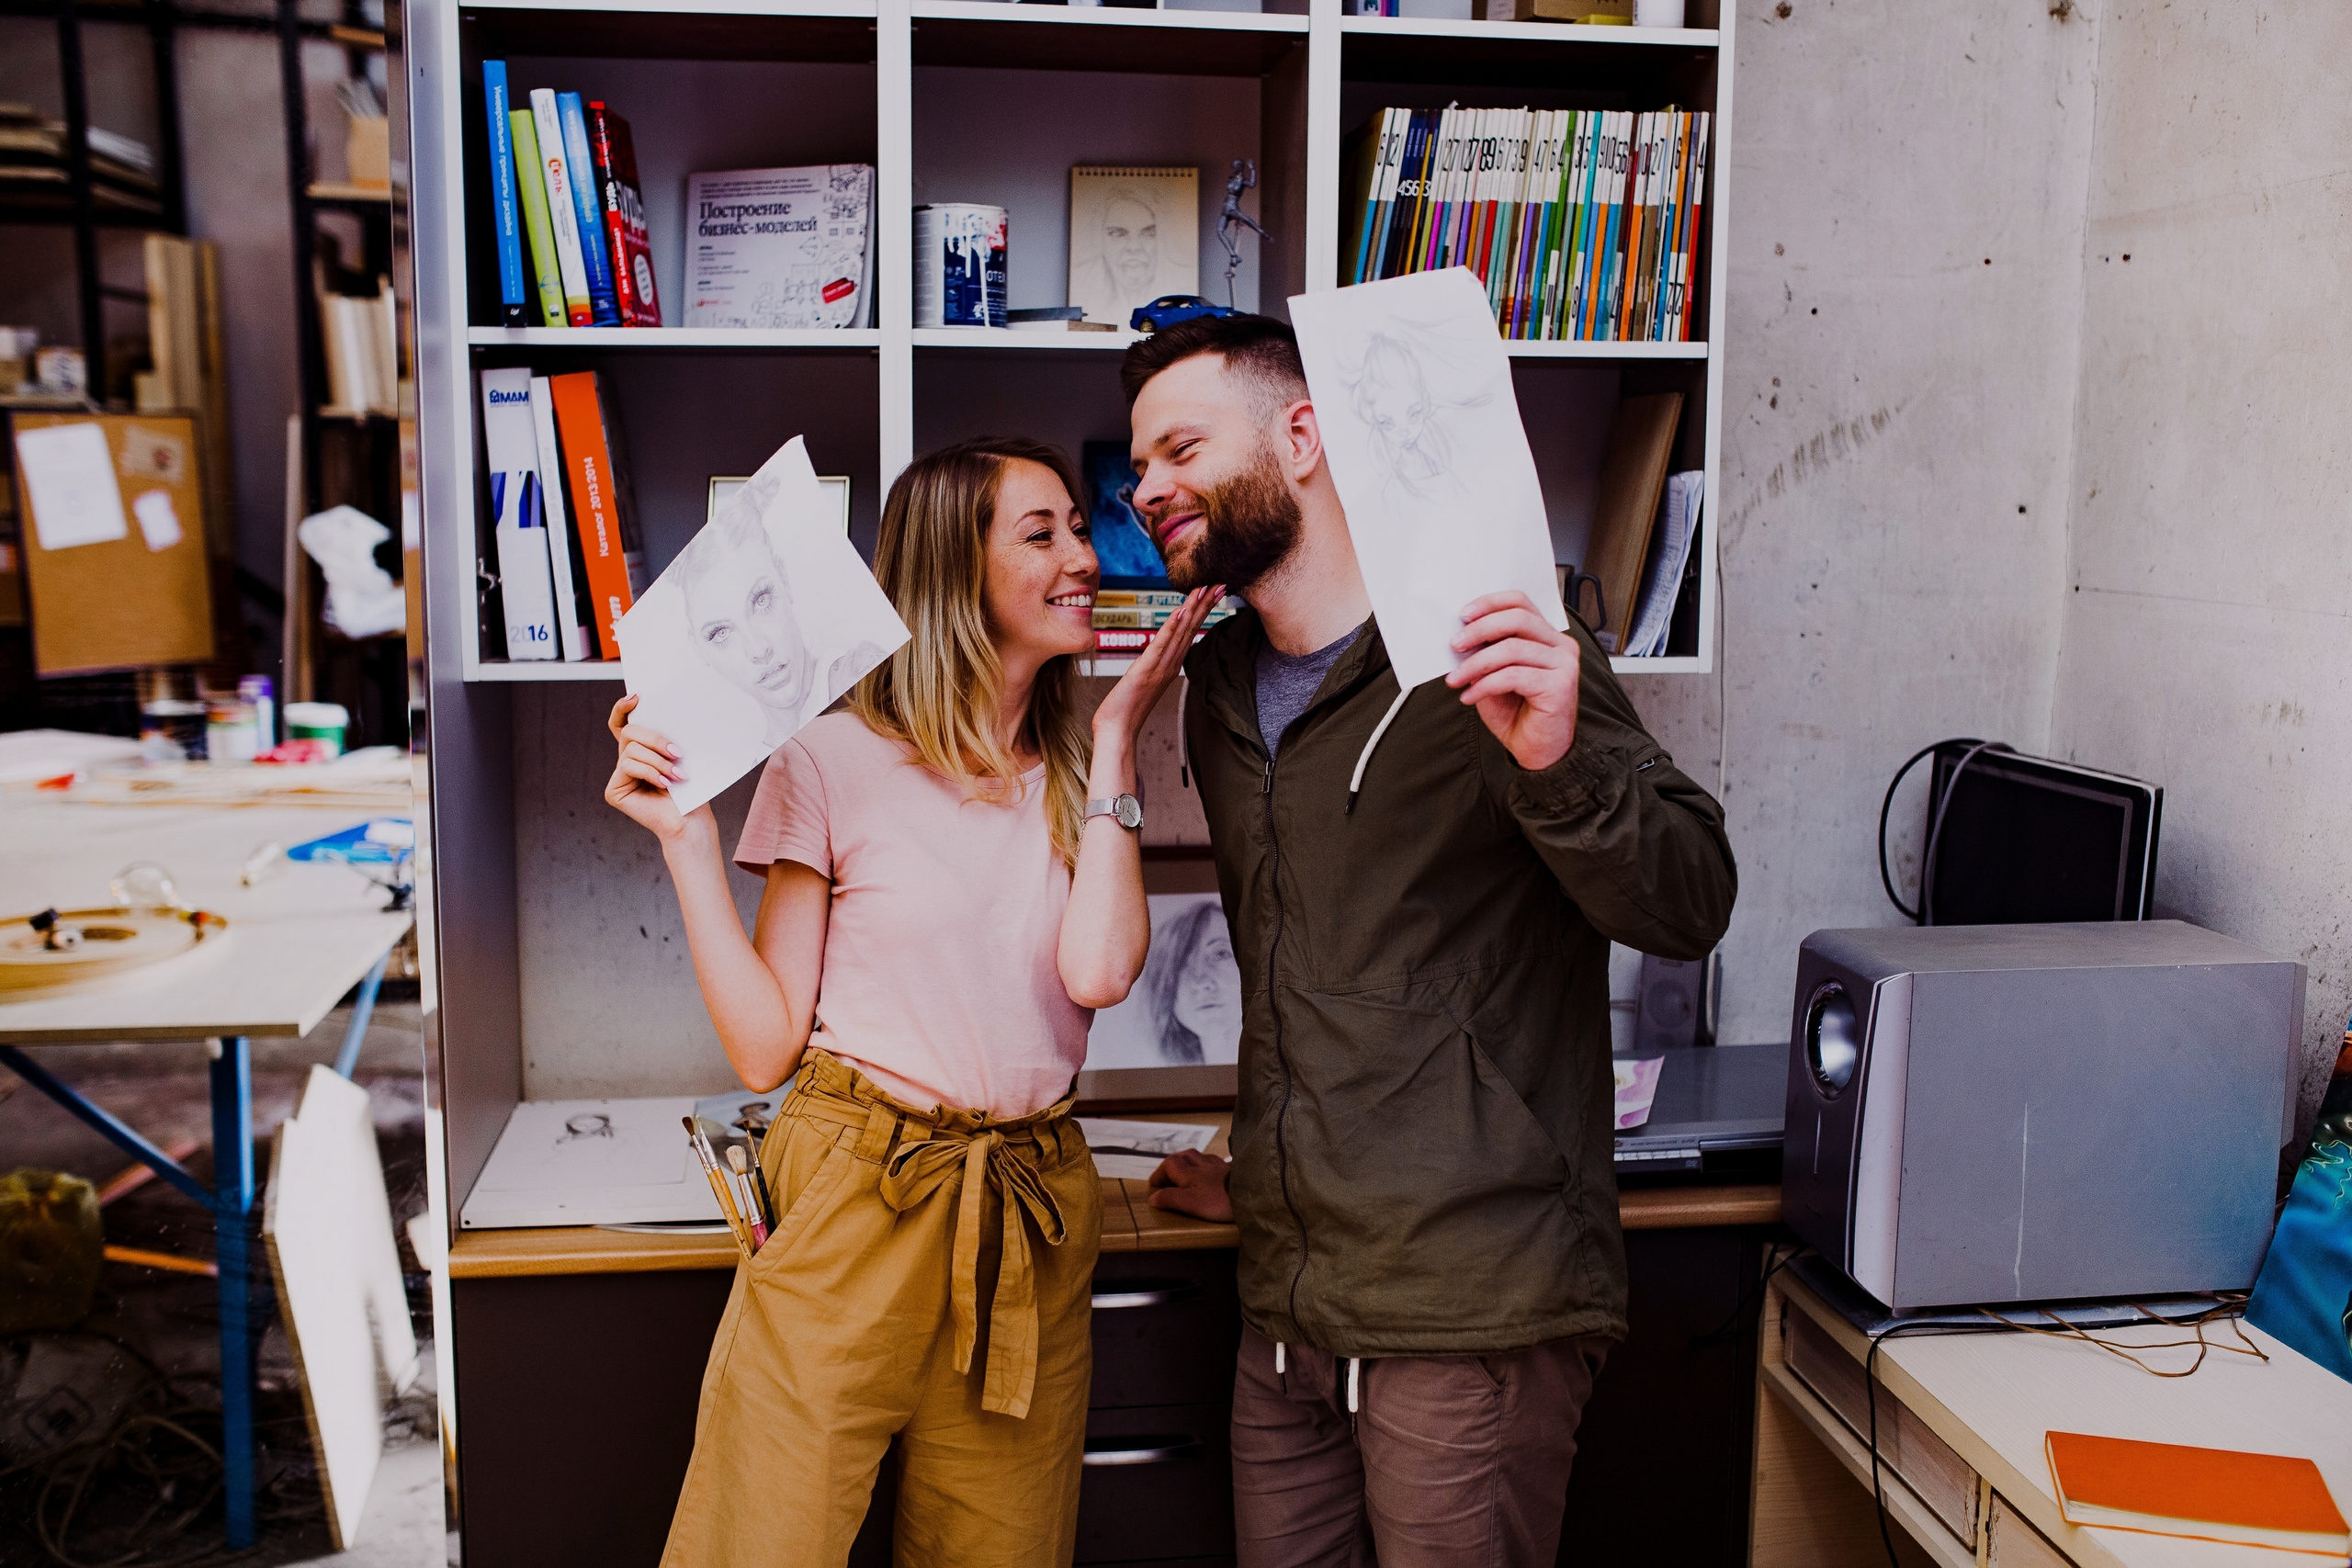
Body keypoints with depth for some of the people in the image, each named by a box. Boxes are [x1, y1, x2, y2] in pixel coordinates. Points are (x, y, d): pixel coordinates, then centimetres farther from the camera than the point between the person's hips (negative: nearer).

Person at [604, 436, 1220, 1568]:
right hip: (852, 1212, -3)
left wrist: (1115, 740, -5)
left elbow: (1099, 971, -13)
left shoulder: (1082, 775, 8)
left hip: (1031, 1225, 4)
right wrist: (687, 838, -11)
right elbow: (765, 1046, -4)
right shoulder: (837, 761, -3)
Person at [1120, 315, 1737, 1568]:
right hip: (1285, 1306, 7)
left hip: (1473, 1312, -6)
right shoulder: (1220, 691, 13)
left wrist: (1559, 763, -30)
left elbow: (1691, 909, -13)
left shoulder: (1494, 657, -8)